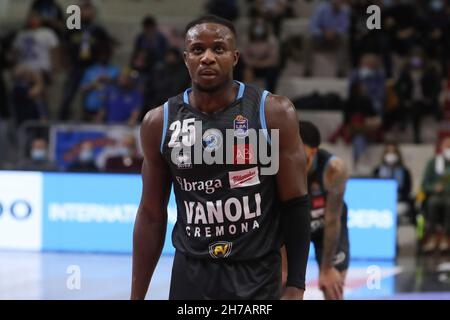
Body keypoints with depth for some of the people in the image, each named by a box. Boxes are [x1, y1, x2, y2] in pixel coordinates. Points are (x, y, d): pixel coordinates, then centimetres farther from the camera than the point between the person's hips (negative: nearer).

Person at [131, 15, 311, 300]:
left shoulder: (273, 113, -6)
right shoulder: (160, 123, 1)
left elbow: (295, 204, -4)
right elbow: (152, 214, 7)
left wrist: (295, 287, -8)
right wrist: (137, 297, 7)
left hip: (258, 279, -2)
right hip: (190, 277, 2)